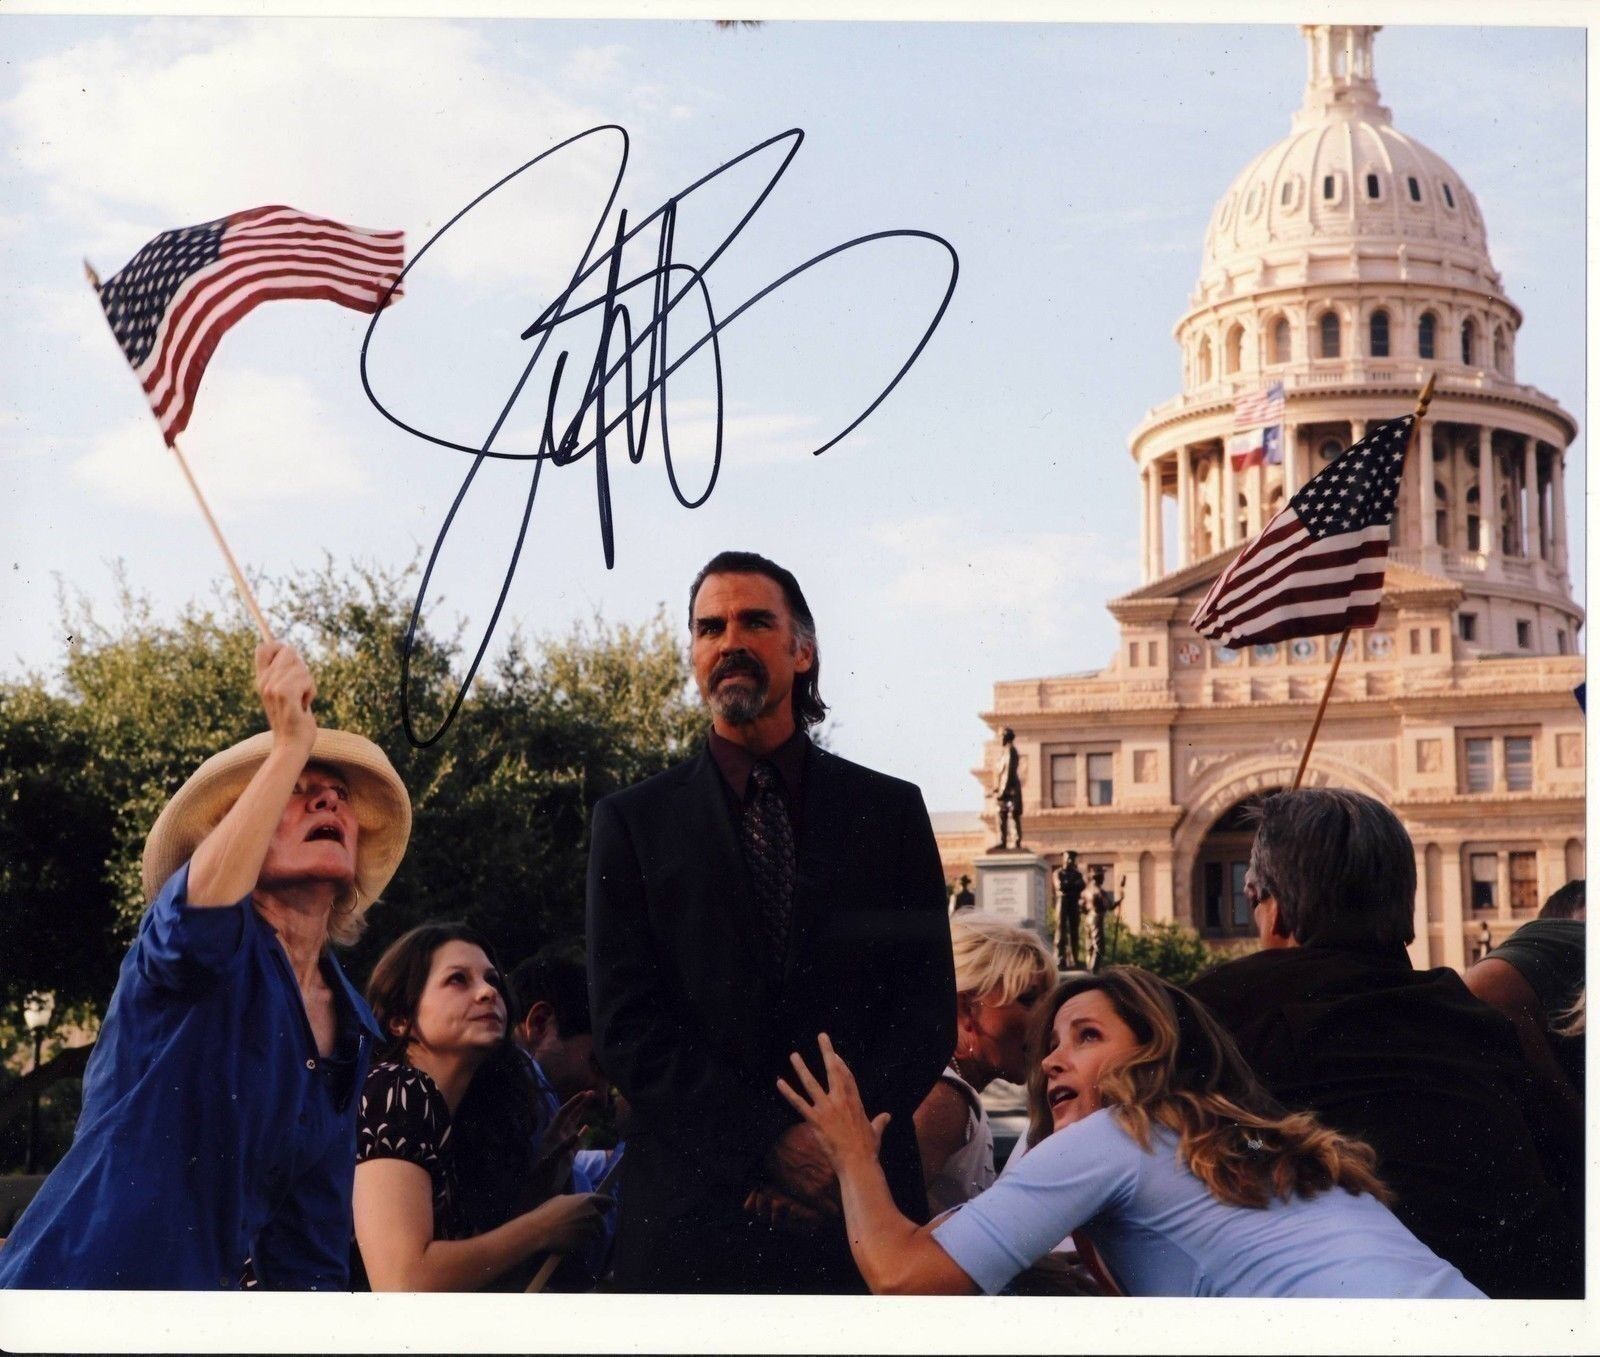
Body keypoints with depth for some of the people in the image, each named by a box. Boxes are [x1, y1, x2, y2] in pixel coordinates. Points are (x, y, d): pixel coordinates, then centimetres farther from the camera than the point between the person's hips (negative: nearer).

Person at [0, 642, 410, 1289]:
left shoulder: (353, 1030, 9)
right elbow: (203, 903, -35)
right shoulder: (214, 952, -9)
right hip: (76, 1285, -7)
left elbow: (311, 1241, 13)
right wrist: (290, 743, -34)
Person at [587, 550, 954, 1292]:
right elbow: (627, 1025, -4)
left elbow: (928, 1008, 2)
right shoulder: (634, 821, 3)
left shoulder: (891, 812, 6)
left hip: (860, 1198, 1)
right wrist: (770, 1142, -14)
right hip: (692, 1210, -1)